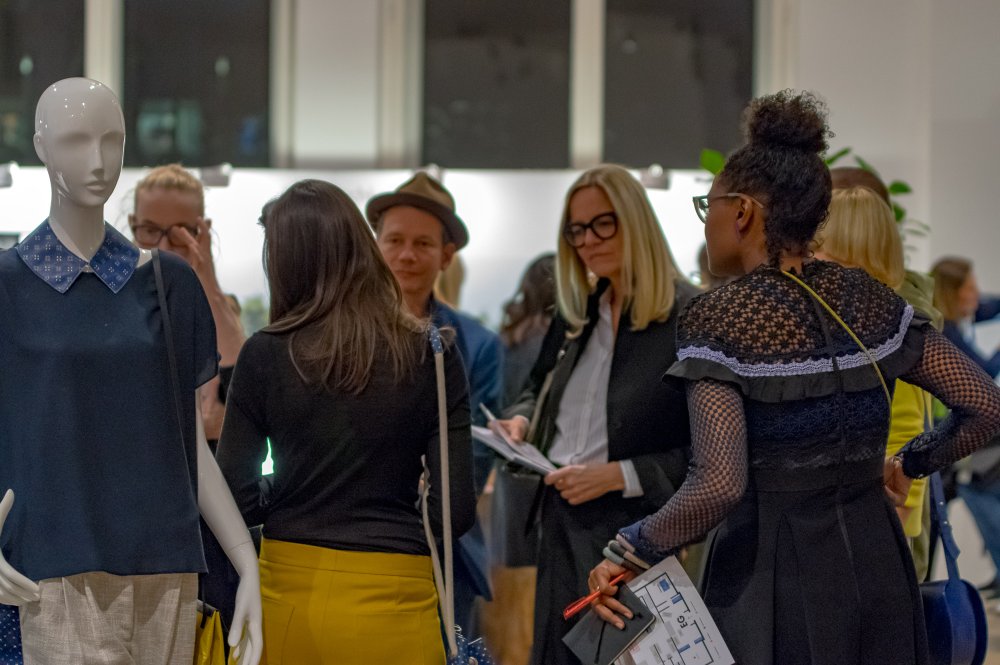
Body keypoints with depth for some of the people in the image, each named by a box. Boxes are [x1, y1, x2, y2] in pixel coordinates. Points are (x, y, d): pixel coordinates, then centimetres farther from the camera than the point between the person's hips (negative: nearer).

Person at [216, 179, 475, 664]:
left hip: (288, 593, 1)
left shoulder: (264, 356, -4)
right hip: (394, 604, -1)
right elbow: (456, 510, -5)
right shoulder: (433, 357, -4)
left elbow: (234, 501, -4)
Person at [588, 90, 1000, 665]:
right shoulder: (871, 299, 4)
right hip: (874, 565, 5)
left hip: (773, 573, -5)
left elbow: (720, 485, -23)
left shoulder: (719, 319, -12)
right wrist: (912, 462, 18)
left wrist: (631, 550, -10)